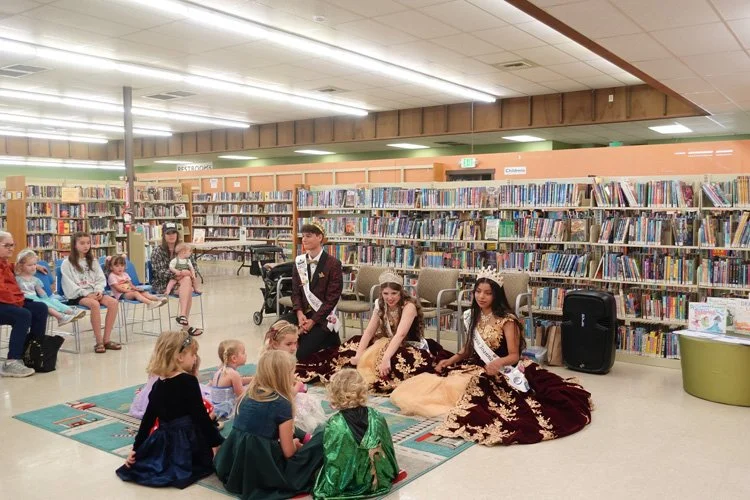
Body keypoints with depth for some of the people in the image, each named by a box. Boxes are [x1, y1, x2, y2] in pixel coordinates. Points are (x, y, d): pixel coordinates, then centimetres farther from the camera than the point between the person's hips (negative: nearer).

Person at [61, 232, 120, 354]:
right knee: (94, 304, -36)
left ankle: (106, 339, -22)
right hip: (77, 295, -5)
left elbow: (100, 279, 12)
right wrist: (87, 294, -17)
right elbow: (69, 284, -7)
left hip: (93, 293, 5)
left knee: (113, 302, -23)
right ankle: (99, 342, -30)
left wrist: (98, 291, -9)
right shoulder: (67, 263, 1)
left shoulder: (93, 261, 18)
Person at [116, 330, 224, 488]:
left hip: (164, 442, 8)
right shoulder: (189, 381, -15)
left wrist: (136, 448, 18)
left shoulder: (158, 385, 4)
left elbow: (148, 419, 8)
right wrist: (216, 442, -9)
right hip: (188, 441, -7)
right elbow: (200, 415, -16)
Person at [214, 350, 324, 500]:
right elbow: (288, 452, -6)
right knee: (321, 440, 1)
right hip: (264, 473, -7)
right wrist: (295, 444, 15)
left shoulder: (249, 393, 7)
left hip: (234, 468, 7)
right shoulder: (282, 403, -12)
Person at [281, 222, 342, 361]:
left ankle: (329, 338, 12)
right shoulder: (299, 261, 6)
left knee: (301, 353, -16)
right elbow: (295, 291, 5)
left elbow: (332, 298, -15)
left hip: (322, 316, -5)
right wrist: (300, 313, -14)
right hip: (304, 312, 5)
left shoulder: (333, 263, -12)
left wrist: (312, 321, -19)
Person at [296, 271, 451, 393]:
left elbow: (400, 335, -35)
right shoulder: (380, 304, -3)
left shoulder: (409, 305, -23)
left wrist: (386, 359, -46)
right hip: (388, 344, 6)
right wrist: (358, 355, -20)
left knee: (397, 363, -38)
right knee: (354, 344, -6)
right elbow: (369, 331, -8)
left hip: (412, 348, -6)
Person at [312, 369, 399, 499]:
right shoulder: (377, 417, -12)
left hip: (347, 486, -4)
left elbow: (330, 461, -17)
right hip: (379, 481, 4)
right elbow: (388, 448, 1)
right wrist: (388, 474, 19)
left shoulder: (334, 425, -23)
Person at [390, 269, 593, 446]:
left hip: (500, 371, -7)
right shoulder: (473, 316, 6)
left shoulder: (507, 319, -14)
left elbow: (514, 355, -16)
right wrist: (449, 361, -2)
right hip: (476, 367, 7)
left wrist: (498, 363, -37)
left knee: (475, 384, -34)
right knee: (446, 374, -15)